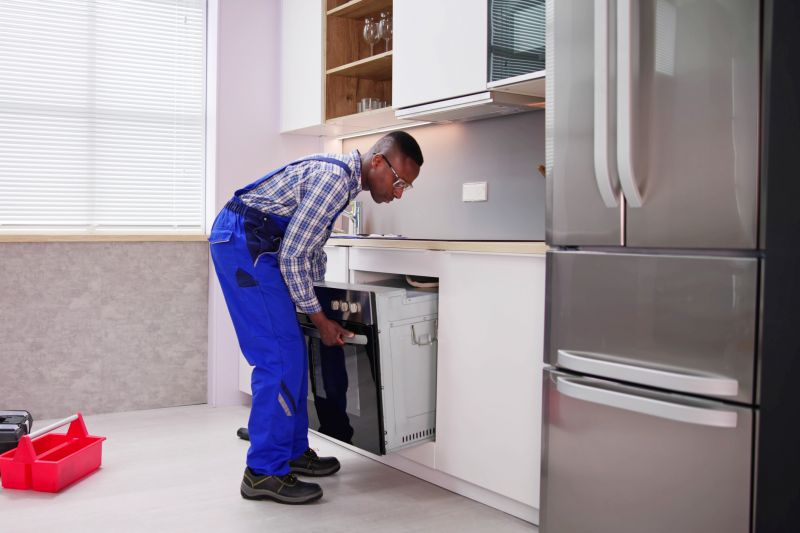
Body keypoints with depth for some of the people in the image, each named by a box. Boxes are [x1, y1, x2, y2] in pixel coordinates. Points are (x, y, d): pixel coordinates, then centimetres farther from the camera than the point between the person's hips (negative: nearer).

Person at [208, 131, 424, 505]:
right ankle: (264, 472, -5)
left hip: (248, 245, 10)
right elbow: (292, 256, -19)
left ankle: (293, 451, 20)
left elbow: (311, 249, 21)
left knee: (291, 352, 11)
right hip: (242, 241, -10)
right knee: (281, 356, -11)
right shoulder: (335, 179, -19)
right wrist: (320, 319, -11)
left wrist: (318, 304, 22)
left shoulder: (341, 177, 12)